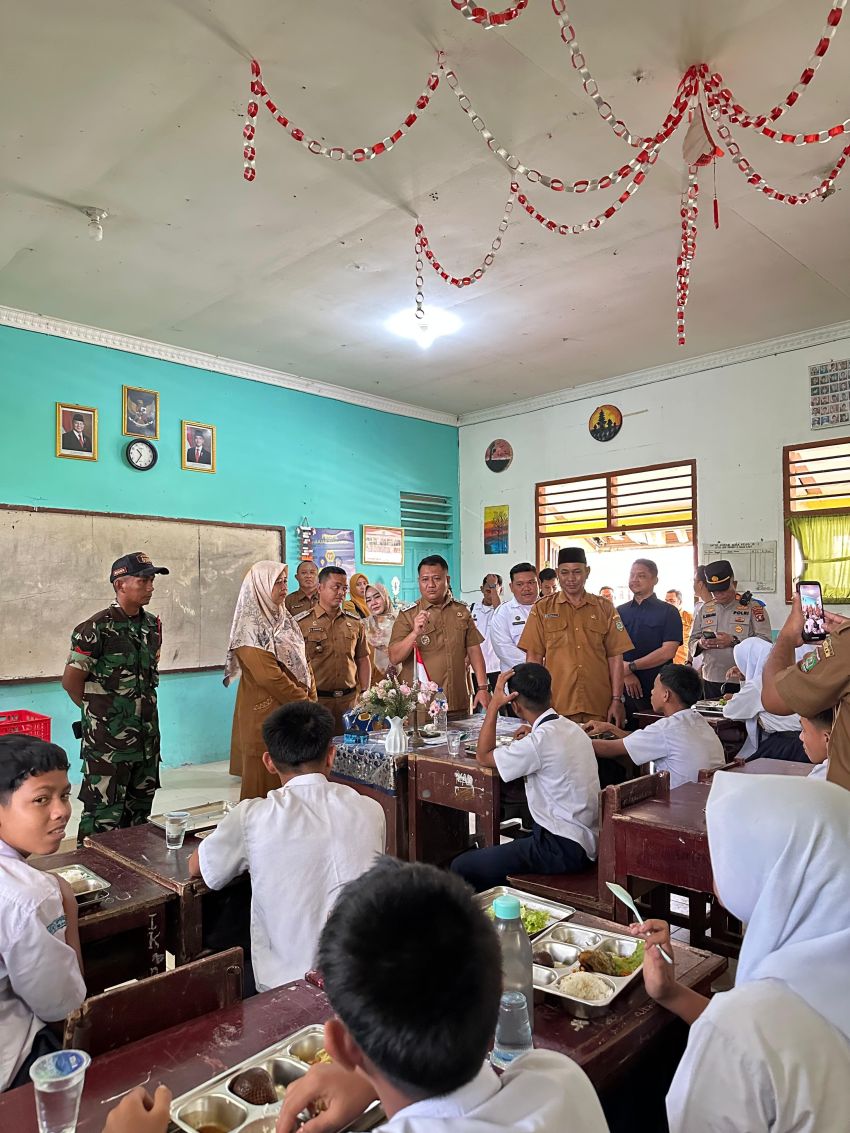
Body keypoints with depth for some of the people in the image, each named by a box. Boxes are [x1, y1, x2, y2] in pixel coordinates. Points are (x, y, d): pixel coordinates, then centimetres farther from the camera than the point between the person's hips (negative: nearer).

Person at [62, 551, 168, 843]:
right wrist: (98, 711, 2)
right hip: (108, 739, -7)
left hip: (147, 734, 7)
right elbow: (71, 681, -9)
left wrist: (143, 707, 13)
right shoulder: (96, 628, -14)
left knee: (140, 808, 17)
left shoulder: (153, 625, 7)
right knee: (104, 814, 0)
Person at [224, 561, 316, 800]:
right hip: (265, 714, -7)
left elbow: (302, 663, 13)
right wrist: (304, 702, -12)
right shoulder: (250, 627, -12)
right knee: (266, 782, 1)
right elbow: (269, 676, -18)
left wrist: (312, 700, 2)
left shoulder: (284, 619, 12)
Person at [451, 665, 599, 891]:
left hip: (563, 851, -9)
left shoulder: (540, 741, -20)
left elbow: (484, 757, -7)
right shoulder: (572, 728, 6)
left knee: (462, 867, -7)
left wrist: (494, 704, -7)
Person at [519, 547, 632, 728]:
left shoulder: (605, 609, 8)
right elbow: (534, 658, 3)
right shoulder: (542, 609, 5)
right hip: (556, 706, -1)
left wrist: (617, 700, 0)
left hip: (599, 707, 1)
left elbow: (615, 657, 6)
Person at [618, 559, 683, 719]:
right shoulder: (620, 612, 13)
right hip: (624, 689, 3)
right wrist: (626, 674, -13)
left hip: (657, 693, -3)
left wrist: (631, 666, -11)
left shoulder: (668, 612, 3)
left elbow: (668, 652, -9)